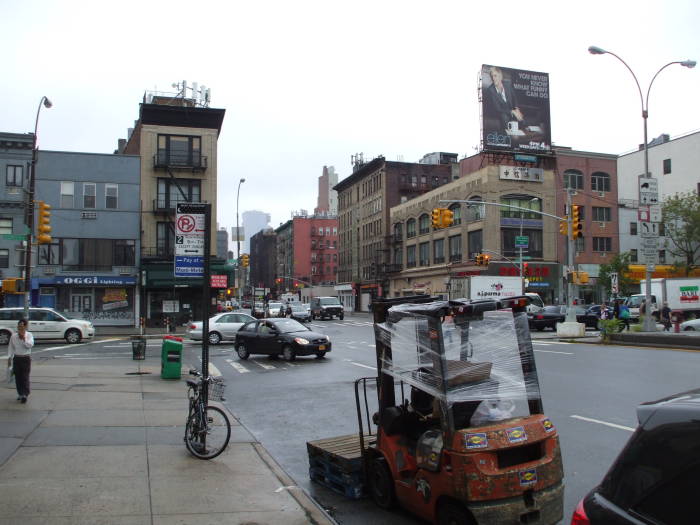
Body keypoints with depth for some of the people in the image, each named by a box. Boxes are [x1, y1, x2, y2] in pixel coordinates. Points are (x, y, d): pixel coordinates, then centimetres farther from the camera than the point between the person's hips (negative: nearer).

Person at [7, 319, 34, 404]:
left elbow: (30, 345, -15)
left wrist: (24, 338, -20)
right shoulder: (14, 336, 3)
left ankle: (25, 395, -6)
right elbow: (10, 347, 9)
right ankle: (20, 394, 19)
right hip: (16, 358, 3)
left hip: (26, 358, -3)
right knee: (18, 377, 7)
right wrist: (9, 357, 4)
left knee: (25, 377, -6)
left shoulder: (29, 335, -3)